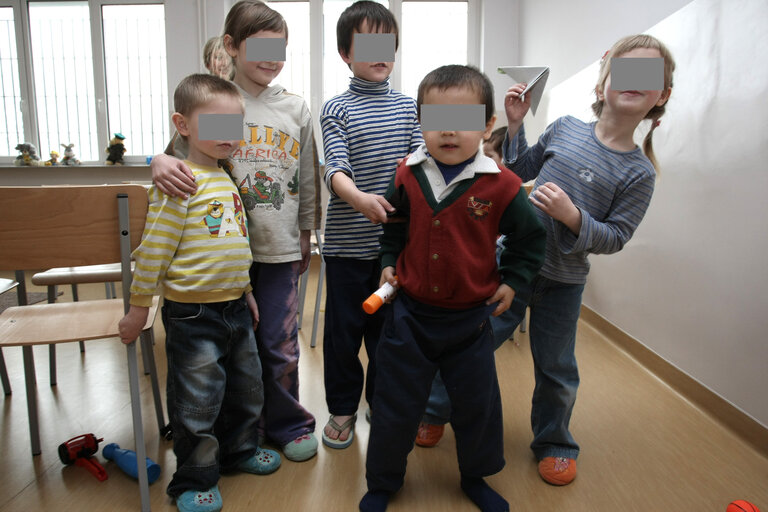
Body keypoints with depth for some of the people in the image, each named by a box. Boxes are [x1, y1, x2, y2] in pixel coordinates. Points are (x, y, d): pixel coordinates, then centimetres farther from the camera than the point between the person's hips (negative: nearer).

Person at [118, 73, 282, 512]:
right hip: (193, 314, -8)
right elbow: (154, 248, -15)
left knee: (246, 389, 21)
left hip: (235, 308, 8)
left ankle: (239, 448, 45)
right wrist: (139, 307, -11)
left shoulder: (228, 179, 8)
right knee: (198, 402, 7)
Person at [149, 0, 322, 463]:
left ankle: (287, 425, 29)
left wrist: (306, 233, 11)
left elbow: (308, 177, 10)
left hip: (280, 247, 1)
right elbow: (181, 152, 2)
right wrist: (161, 162, -22)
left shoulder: (295, 108, 5)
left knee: (280, 343, 8)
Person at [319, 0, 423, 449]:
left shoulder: (408, 106, 9)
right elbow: (336, 170, -15)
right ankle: (342, 409, 29)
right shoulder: (336, 109, -2)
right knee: (344, 329, 8)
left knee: (388, 326, 14)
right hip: (348, 243, -2)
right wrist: (360, 199, -34)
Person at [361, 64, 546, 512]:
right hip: (410, 312, 1)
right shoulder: (408, 176, -5)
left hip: (470, 318, 0)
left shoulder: (501, 185, -12)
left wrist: (511, 281, -2)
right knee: (396, 405, 13)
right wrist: (389, 262, 5)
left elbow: (530, 238, 2)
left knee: (477, 405, 17)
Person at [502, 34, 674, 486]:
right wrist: (515, 125, -4)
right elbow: (522, 170, 10)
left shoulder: (639, 172, -9)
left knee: (556, 369, 12)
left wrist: (572, 216, -26)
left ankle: (554, 443, 38)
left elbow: (615, 237, -10)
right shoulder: (566, 128, -3)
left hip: (563, 281, -1)